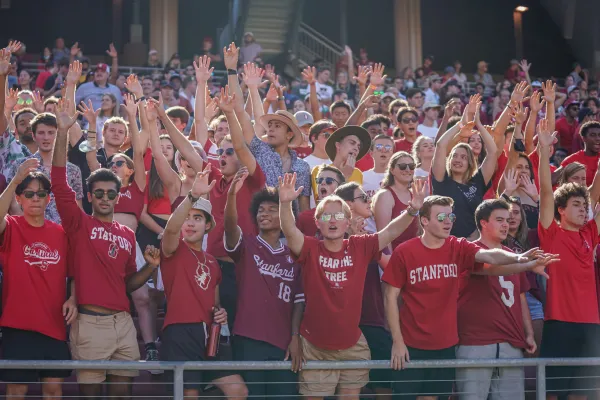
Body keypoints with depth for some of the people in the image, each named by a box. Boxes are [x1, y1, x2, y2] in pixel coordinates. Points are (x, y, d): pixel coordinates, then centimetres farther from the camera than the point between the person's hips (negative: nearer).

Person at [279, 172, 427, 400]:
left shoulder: (360, 247, -3)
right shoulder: (310, 249, -9)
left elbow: (391, 232, -9)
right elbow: (289, 231, -25)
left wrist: (413, 210, -26)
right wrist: (285, 203, -43)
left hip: (352, 345, 2)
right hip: (315, 346, -2)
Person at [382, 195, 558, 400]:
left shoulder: (459, 248, -1)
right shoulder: (404, 252, -9)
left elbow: (489, 255, -20)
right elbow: (391, 297, -5)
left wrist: (518, 258, -40)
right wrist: (397, 341, -10)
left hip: (445, 345, 3)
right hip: (411, 346, -3)